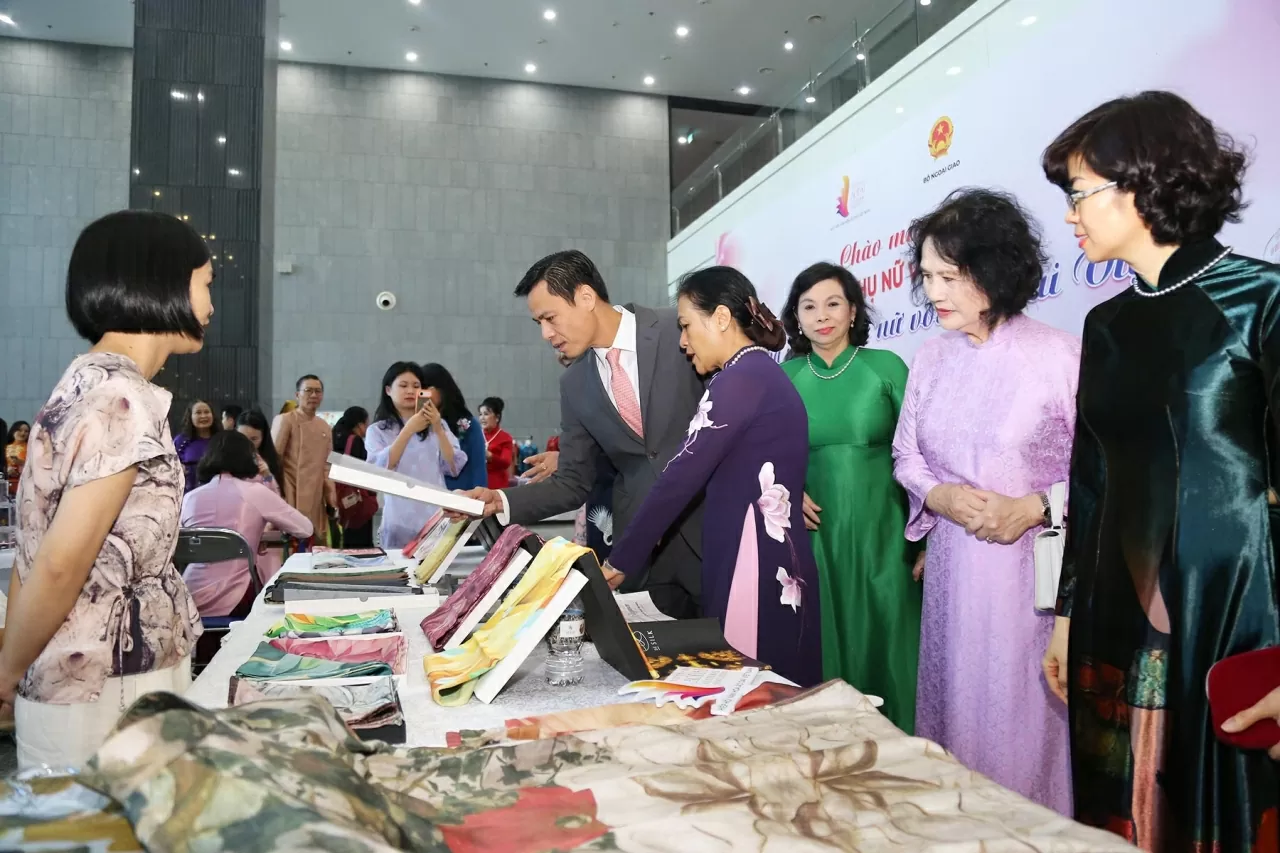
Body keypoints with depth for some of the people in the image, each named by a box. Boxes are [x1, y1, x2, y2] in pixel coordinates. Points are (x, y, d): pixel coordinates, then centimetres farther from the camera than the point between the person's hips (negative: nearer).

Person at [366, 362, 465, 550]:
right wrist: (408, 430, -18)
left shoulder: (437, 425, 12)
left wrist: (438, 429, -10)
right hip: (401, 522, -1)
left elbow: (453, 468, 1)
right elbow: (379, 471, -12)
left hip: (438, 518, 2)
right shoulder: (378, 430, 5)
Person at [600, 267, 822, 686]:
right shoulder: (761, 373, 16)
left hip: (755, 566, -10)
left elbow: (681, 477, -15)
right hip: (773, 560, 10)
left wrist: (620, 560, -7)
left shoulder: (741, 378, -13)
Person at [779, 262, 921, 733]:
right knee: (826, 645, 8)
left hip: (881, 534, -2)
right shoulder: (785, 376, 6)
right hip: (815, 533, 2)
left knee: (884, 641, 4)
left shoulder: (886, 366, -2)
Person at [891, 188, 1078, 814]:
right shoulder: (930, 359, 6)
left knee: (1025, 708, 3)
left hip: (1033, 566, -4)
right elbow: (907, 457, 13)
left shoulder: (1058, 355, -10)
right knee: (956, 702, 14)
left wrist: (1032, 507, -17)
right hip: (954, 565, 5)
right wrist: (938, 496, -6)